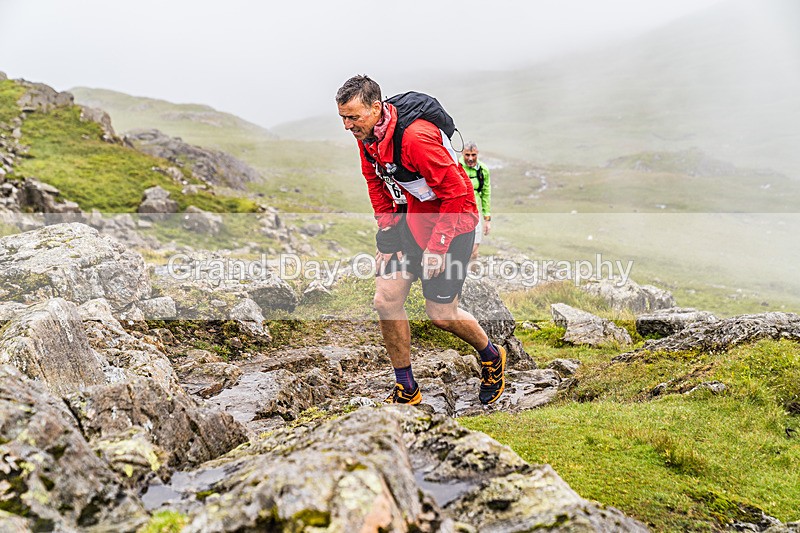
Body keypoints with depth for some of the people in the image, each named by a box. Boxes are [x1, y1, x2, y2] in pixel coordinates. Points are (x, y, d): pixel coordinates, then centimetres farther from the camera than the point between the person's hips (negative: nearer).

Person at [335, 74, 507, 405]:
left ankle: (491, 357, 30)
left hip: (451, 221, -7)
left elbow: (456, 194, -25)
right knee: (385, 300, -3)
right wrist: (387, 229, 3)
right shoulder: (366, 136, -4)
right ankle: (406, 390, 12)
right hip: (410, 219, 7)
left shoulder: (415, 136, -29)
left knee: (441, 314, -2)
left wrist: (437, 248, -22)